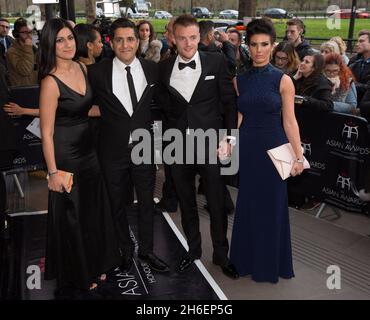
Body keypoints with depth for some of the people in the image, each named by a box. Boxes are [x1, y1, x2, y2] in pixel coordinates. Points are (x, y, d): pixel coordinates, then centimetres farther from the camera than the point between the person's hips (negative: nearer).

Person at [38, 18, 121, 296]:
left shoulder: (83, 68, 2)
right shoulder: (51, 82, -19)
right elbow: (47, 132, -17)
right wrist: (53, 172, -16)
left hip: (88, 150, 7)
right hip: (65, 155, -7)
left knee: (94, 210, 17)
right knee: (71, 216, 10)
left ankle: (94, 265, 39)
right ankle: (76, 274, 32)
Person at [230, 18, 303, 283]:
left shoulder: (283, 80, -5)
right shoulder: (240, 80, 4)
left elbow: (289, 121, -7)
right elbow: (238, 116, 5)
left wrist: (299, 156, -11)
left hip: (273, 147, -3)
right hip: (247, 147, 3)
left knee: (272, 204, 8)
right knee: (248, 203, 12)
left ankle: (270, 262, 27)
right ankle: (248, 258, 31)